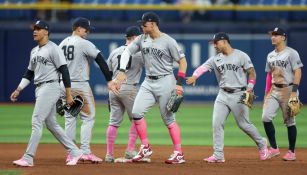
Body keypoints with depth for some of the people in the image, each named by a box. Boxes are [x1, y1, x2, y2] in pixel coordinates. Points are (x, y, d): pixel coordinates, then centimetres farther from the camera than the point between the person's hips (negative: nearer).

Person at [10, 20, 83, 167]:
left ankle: (28, 158, -11)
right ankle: (75, 152, 17)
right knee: (51, 124, 10)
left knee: (37, 122, -12)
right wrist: (18, 90, 15)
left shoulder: (53, 49, -10)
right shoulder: (34, 51, 17)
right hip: (39, 89, 9)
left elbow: (64, 71, -12)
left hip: (50, 87, -9)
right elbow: (29, 73, 23)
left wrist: (68, 94, -15)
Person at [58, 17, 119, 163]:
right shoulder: (84, 44, -10)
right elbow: (100, 61, -14)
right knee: (88, 118, -1)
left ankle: (71, 154, 10)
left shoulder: (62, 44, 11)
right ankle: (85, 152, -10)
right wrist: (109, 81, -13)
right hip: (80, 86, -7)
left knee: (69, 119, 11)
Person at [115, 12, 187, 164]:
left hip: (165, 82, -5)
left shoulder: (168, 41, -10)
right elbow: (127, 52, 9)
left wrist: (179, 83, -15)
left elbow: (182, 61, -7)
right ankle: (145, 148, 2)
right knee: (136, 112, -8)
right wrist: (122, 71, -6)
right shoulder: (142, 39, 6)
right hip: (148, 83, 6)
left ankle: (179, 153, 4)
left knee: (168, 118, -3)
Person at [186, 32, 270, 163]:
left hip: (239, 94, -4)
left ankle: (261, 144, 24)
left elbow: (252, 73, -3)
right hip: (223, 94, 4)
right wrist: (194, 76, -29)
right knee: (217, 123, -7)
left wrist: (249, 89, -15)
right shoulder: (215, 59, 7)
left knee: (244, 124, 0)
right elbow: (203, 67, -9)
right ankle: (218, 155, -3)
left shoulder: (241, 56, -4)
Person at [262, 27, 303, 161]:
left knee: (289, 121, -1)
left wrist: (294, 91, -20)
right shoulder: (270, 56, 14)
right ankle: (274, 148, 2)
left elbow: (298, 72, -12)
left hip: (288, 89, -6)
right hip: (274, 90, 6)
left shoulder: (291, 53, -7)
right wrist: (267, 93, 12)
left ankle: (291, 152, 8)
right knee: (266, 117, -7)